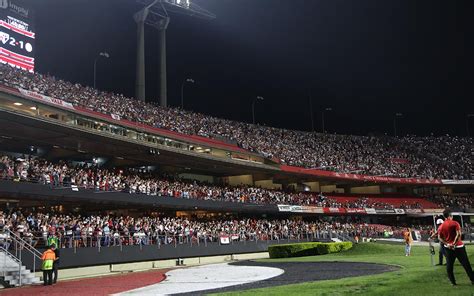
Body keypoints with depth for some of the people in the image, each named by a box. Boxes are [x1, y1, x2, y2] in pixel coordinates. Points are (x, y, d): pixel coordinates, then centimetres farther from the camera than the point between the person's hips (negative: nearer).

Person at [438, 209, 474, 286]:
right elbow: (458, 234, -20)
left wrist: (447, 244, -7)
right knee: (466, 264, 7)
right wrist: (454, 243, -17)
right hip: (458, 247, -3)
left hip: (448, 248, 3)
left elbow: (439, 237, 0)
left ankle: (452, 282, 9)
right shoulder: (455, 223, -9)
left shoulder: (441, 226, 3)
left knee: (449, 266, 9)